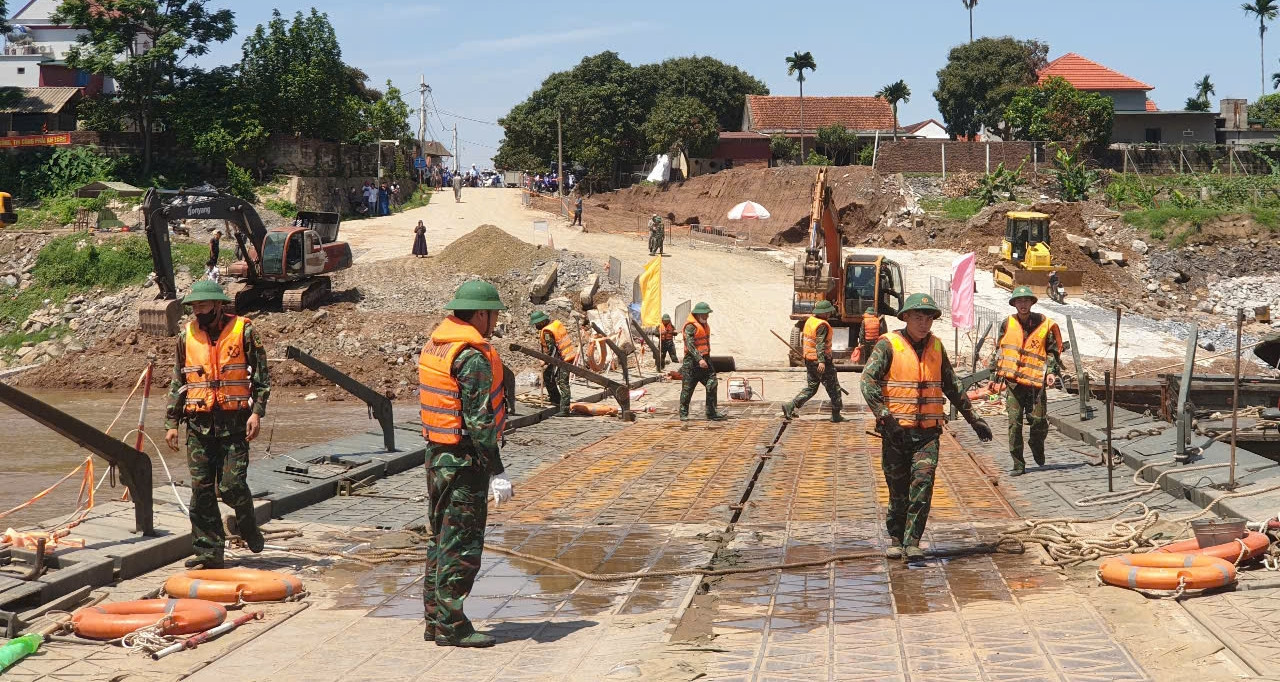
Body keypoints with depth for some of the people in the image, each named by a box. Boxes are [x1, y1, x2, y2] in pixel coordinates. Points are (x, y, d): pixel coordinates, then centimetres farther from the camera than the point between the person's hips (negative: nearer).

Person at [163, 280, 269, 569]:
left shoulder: (243, 332, -1)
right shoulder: (187, 337, 10)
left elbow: (261, 376, 1)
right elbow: (177, 383, 16)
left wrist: (257, 412, -11)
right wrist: (171, 423, 10)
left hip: (234, 423, -4)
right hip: (198, 424, 4)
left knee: (231, 486, -7)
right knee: (201, 490, 1)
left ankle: (248, 524, 24)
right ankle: (209, 552, 7)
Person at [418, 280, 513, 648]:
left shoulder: (433, 345, 11)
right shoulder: (474, 357, -18)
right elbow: (479, 420, -22)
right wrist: (496, 472, -19)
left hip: (436, 454, 9)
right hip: (465, 461, -9)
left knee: (441, 539, 16)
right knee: (462, 544, -2)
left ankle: (435, 619, 22)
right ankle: (451, 626, 3)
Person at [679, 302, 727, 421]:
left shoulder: (705, 325, 16)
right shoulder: (690, 326, -13)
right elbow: (690, 345, -22)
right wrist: (699, 359, -30)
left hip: (705, 360, 8)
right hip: (692, 362, -8)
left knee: (712, 385, 0)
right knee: (688, 388, 0)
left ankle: (712, 413, 5)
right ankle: (683, 414, 11)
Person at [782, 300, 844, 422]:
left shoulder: (810, 320, 10)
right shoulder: (822, 325, -18)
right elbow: (820, 343, -28)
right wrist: (822, 361, -34)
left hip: (809, 360, 9)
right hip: (820, 361, -9)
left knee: (810, 388, 14)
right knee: (833, 388, 5)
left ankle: (790, 406, 1)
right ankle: (836, 415, 11)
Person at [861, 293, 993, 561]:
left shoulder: (936, 346, 12)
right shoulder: (888, 345, -4)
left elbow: (952, 387, 22)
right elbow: (868, 380, -16)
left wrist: (973, 419, 23)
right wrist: (884, 415, -26)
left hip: (928, 431, 3)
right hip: (896, 431, -3)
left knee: (923, 482, -13)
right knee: (898, 488, 5)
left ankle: (912, 542, -9)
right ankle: (895, 538, 22)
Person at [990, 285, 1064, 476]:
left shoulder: (1044, 325, 1)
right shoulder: (1007, 324, 7)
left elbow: (1053, 351, 7)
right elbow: (999, 349, 18)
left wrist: (1052, 372, -5)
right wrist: (994, 369, 16)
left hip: (1036, 381, -1)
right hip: (1012, 381, 1)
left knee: (1039, 421, -3)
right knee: (1014, 423, -3)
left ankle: (1037, 446, 31)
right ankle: (1018, 465, 3)